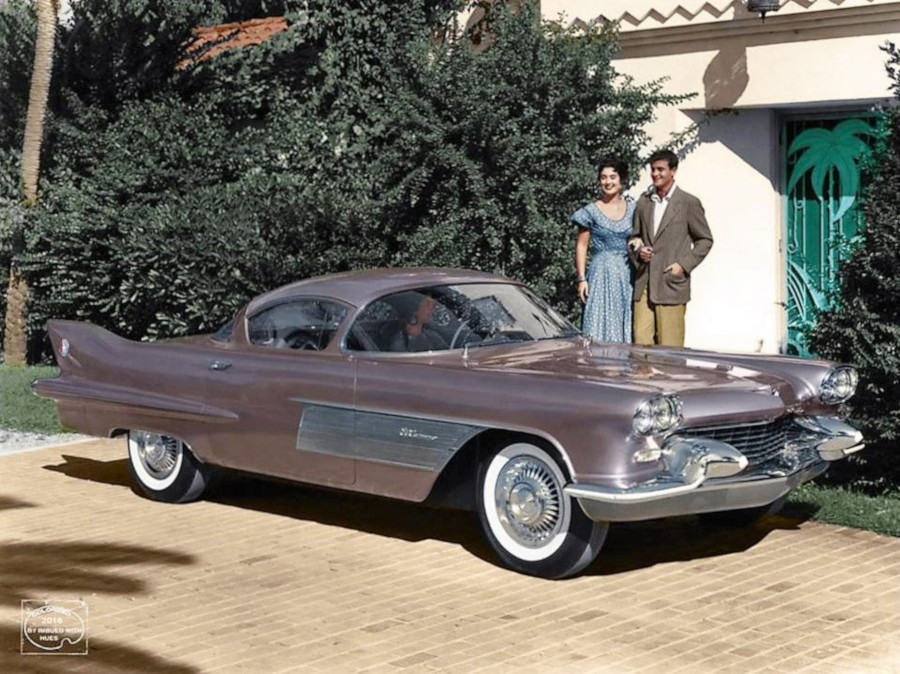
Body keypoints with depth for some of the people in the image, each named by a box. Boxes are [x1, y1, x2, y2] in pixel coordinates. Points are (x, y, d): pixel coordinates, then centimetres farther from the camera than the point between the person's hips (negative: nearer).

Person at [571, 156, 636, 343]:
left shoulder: (632, 209, 8)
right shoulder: (591, 211, 0)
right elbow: (581, 246, 1)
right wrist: (581, 278, -5)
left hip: (626, 275, 3)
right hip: (601, 274, -3)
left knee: (624, 327, 2)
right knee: (599, 329, -7)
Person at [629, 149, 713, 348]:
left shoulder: (689, 203, 0)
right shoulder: (644, 202, 13)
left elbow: (705, 239, 4)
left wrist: (684, 265, -8)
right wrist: (638, 250, -1)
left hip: (671, 283, -4)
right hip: (644, 284, 4)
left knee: (669, 345, -3)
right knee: (641, 340, 1)